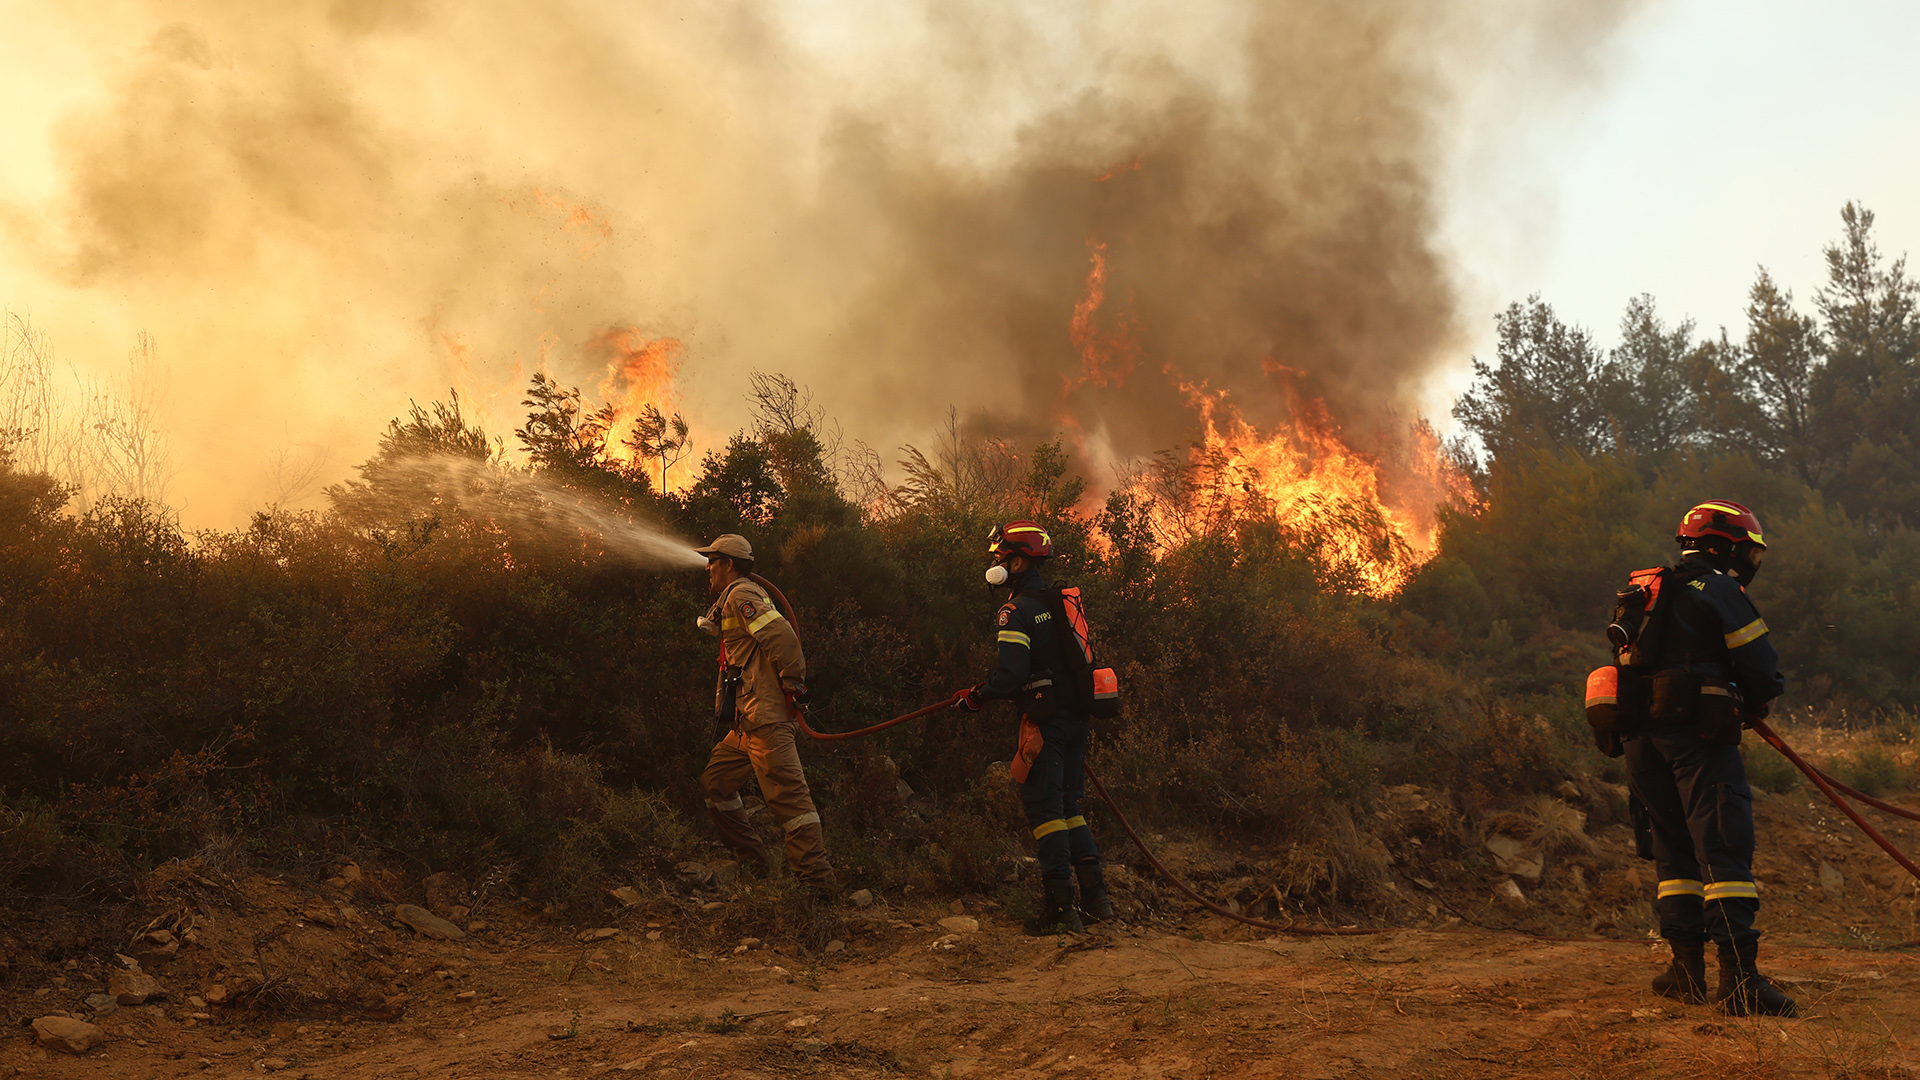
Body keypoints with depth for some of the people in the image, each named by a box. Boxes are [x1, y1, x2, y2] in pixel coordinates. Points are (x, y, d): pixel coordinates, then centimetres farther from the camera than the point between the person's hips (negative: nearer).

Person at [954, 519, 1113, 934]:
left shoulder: (1017, 611, -11)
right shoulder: (1059, 602, 16)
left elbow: (1011, 673, -20)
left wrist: (976, 697, -3)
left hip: (1044, 721, -8)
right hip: (1075, 718, 8)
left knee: (1044, 810, -4)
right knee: (1068, 806, 15)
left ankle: (1059, 907, -5)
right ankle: (1095, 896, 10)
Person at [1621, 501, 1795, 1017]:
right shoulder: (1721, 592, -5)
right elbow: (1764, 676, -9)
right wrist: (1749, 702, 14)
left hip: (1641, 737, 7)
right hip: (1698, 737, -7)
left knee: (1673, 850, 14)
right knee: (1724, 850, -9)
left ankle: (1687, 967, 15)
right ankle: (1739, 975, -16)